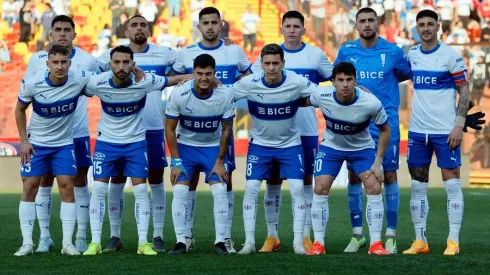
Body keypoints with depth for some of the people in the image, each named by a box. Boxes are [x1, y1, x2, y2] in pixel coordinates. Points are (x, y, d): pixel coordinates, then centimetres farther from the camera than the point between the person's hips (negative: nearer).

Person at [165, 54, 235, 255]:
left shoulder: (225, 96, -19)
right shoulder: (179, 95, -22)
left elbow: (227, 129, -5)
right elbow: (170, 129, -11)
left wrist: (220, 161, -7)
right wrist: (176, 162, -13)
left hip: (213, 147, 1)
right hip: (185, 146, -1)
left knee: (220, 191, -11)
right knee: (180, 191, -12)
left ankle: (220, 241, -2)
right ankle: (181, 242, -4)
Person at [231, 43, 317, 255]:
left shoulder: (297, 82, -19)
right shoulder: (249, 83, -19)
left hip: (290, 144, 0)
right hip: (260, 144, 0)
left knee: (297, 188, -9)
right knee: (251, 188, -8)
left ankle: (298, 242, 1)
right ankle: (249, 242, 1)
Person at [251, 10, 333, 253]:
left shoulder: (316, 55, 3)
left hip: (307, 130, -1)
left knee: (305, 180, 3)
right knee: (273, 180, 4)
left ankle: (305, 237, 9)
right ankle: (272, 236, 11)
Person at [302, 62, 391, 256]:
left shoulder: (371, 103, -29)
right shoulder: (321, 96, -26)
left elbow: (385, 130, -12)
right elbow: (306, 102, 0)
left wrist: (378, 162, -13)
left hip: (362, 148, -1)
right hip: (331, 146, 1)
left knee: (374, 188, -14)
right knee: (320, 189, -9)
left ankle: (375, 244, -4)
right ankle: (318, 243, 3)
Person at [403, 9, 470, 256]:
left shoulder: (451, 56, -6)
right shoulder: (411, 55, 7)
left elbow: (464, 91, -6)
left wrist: (459, 124, -13)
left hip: (445, 131, -5)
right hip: (418, 131, 5)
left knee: (452, 184, -3)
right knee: (418, 187, 6)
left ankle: (453, 241, 0)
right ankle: (420, 241, 12)